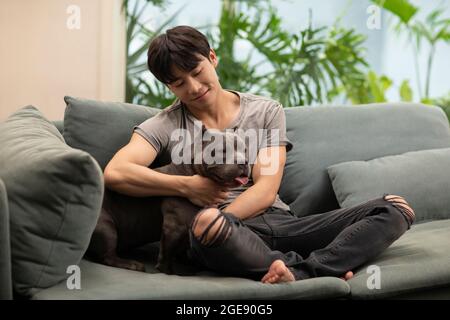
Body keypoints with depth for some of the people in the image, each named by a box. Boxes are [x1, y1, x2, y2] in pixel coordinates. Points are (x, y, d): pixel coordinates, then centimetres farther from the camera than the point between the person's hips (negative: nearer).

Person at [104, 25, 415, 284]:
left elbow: (265, 191, -1)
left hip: (279, 223, 4)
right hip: (227, 237, -3)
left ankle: (299, 272, -34)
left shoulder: (267, 111, 12)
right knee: (207, 224, -41)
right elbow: (115, 173, -12)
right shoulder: (164, 127, 7)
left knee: (395, 207, -12)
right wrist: (188, 187, -13)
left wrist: (217, 219, -17)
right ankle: (324, 269, -24)